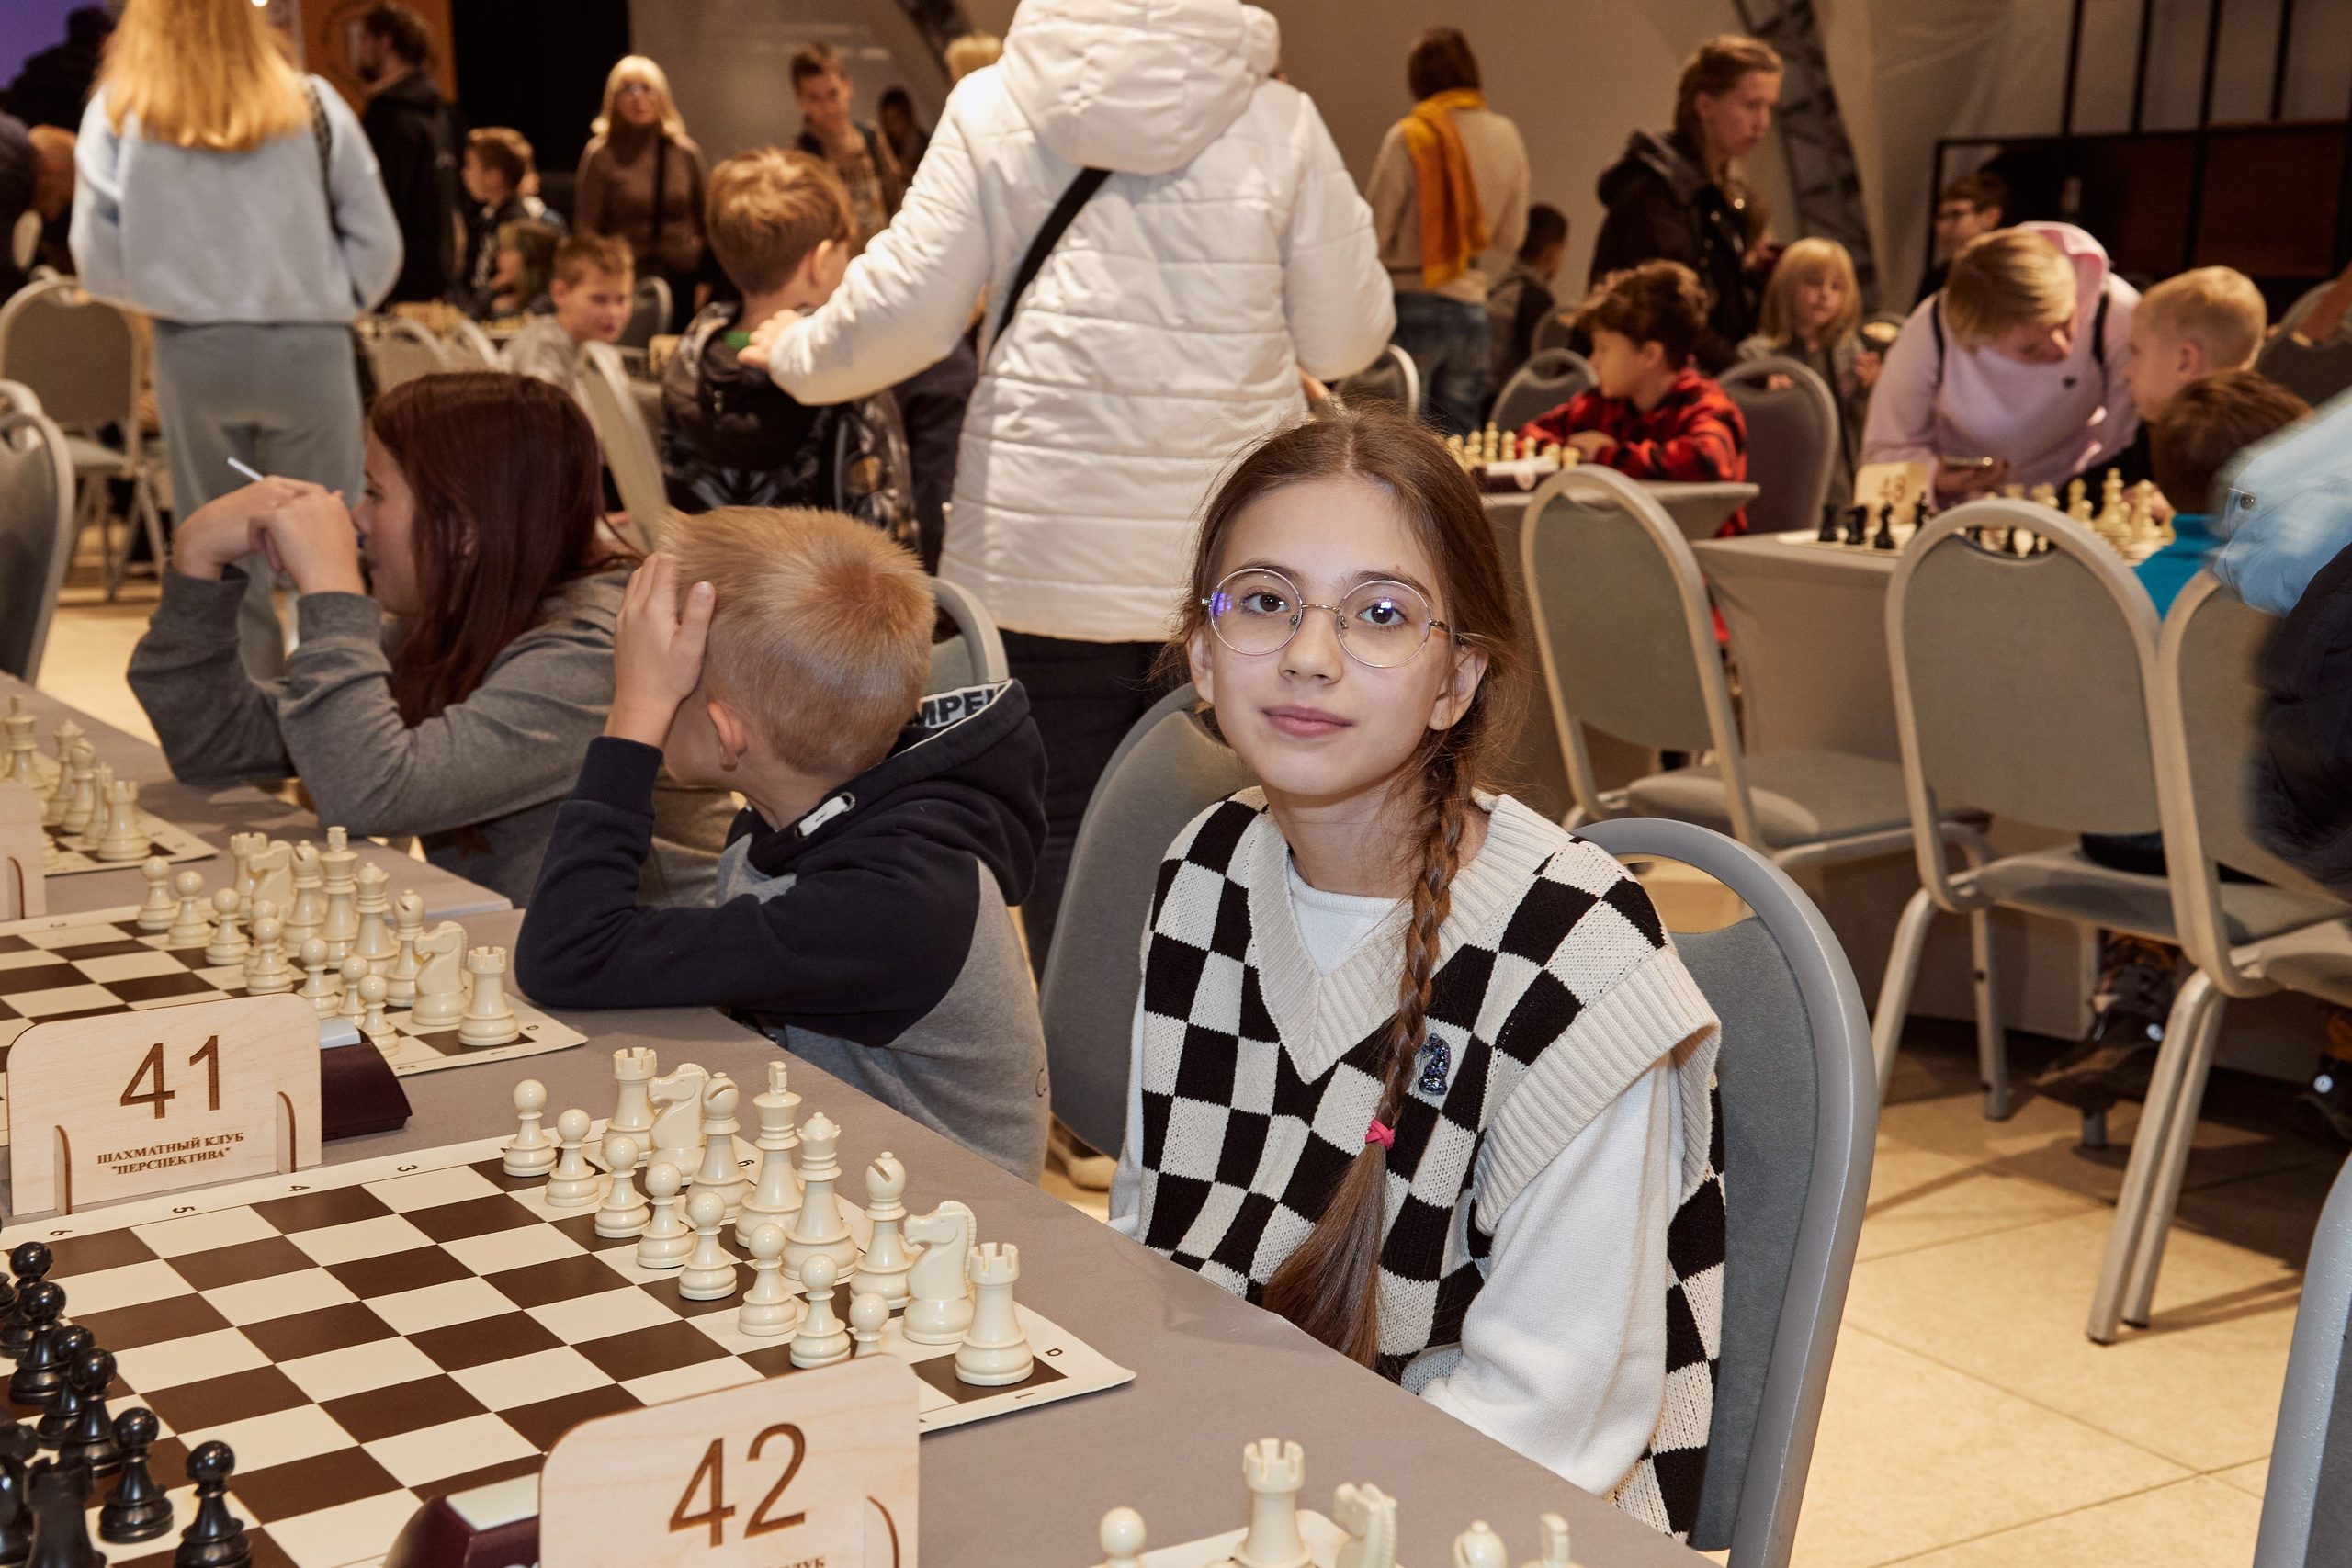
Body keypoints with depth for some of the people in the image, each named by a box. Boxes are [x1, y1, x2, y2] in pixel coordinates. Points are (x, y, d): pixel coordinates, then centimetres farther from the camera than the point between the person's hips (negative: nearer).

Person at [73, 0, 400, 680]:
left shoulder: (116, 113, -1)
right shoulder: (311, 103, 0)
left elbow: (100, 262, -3)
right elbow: (377, 243, -1)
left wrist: (176, 294, 14)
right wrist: (327, 301, 11)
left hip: (194, 353, 1)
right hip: (309, 350, -1)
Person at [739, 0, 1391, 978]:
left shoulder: (991, 110, -1)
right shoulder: (1278, 123, 0)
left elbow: (903, 311, -1)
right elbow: (1345, 339, 3)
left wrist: (798, 355, 18)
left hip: (1046, 549, 0)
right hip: (1232, 560, 1)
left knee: (1065, 826, 8)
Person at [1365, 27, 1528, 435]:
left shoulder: (1409, 137, -10)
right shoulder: (1506, 137, 5)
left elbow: (1375, 228, -7)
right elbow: (1511, 235, 10)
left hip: (1410, 305, -5)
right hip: (1472, 308, 5)